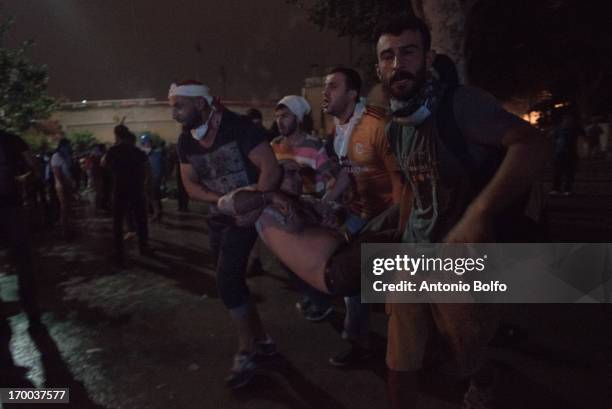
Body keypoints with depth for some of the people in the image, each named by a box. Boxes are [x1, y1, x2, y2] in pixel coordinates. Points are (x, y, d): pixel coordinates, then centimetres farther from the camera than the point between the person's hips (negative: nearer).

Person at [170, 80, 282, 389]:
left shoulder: (237, 128, -20)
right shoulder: (186, 141, 1)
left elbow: (272, 169, -24)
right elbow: (190, 186, 1)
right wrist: (219, 198, -16)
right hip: (218, 217, 8)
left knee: (227, 282, -13)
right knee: (232, 282, 12)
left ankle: (246, 352, 7)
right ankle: (262, 341, 29)